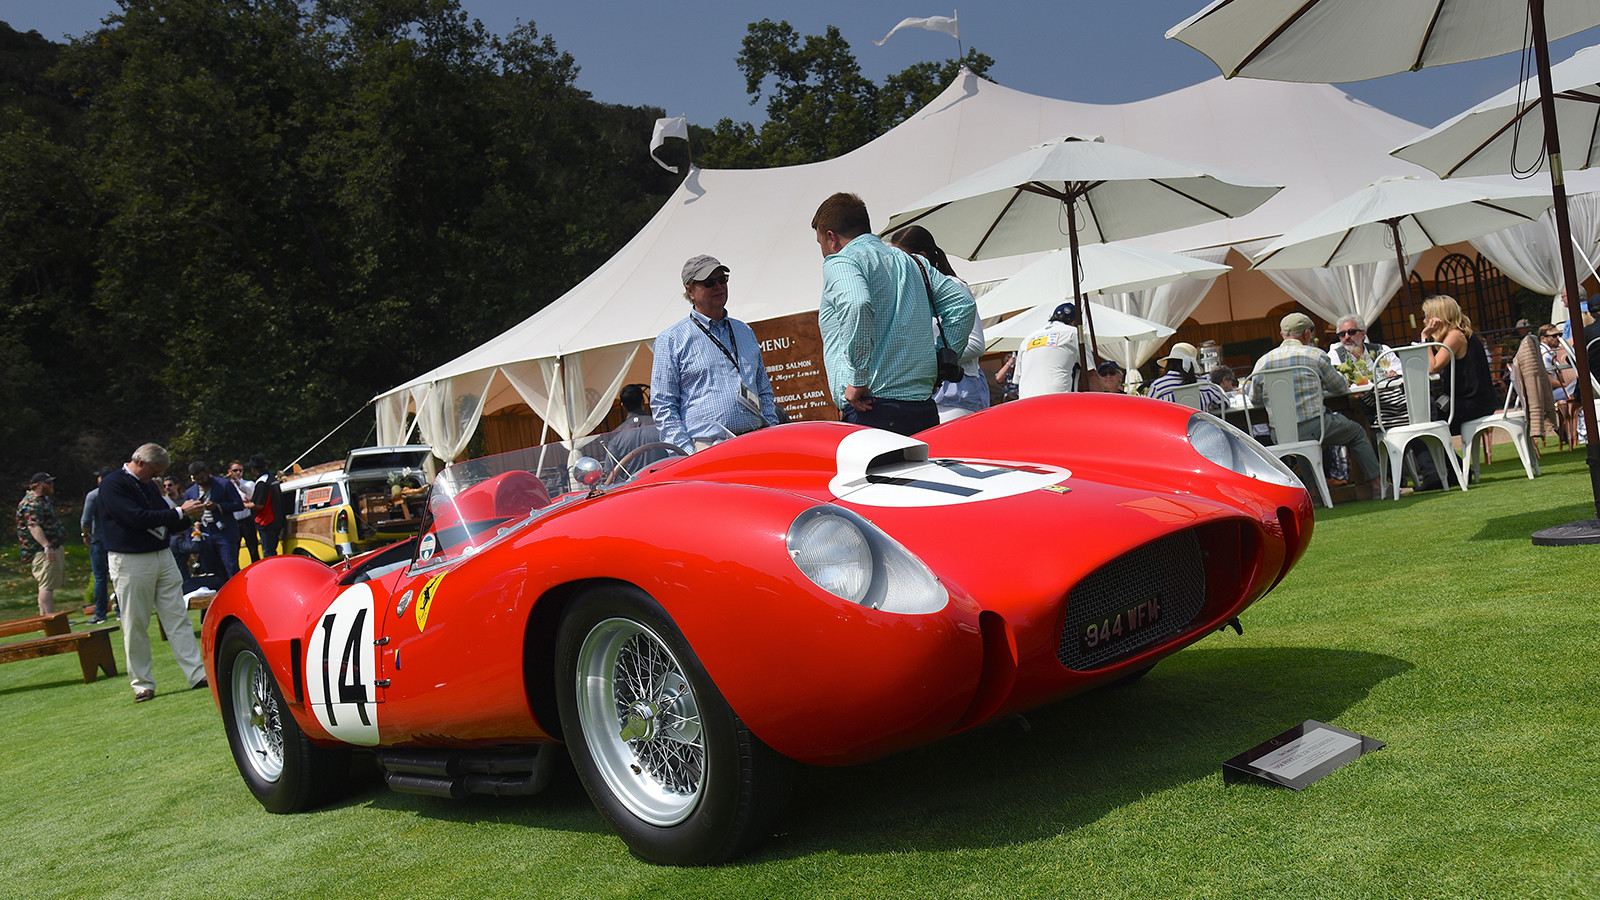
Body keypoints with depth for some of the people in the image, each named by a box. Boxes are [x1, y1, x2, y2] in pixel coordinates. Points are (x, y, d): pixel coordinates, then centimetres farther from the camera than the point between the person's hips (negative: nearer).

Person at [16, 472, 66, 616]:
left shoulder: (42, 500, 21)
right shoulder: (32, 503, -14)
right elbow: (33, 526, -26)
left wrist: (58, 546, 35)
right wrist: (46, 546, -36)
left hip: (53, 549, 11)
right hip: (41, 551, -11)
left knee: (48, 586, 13)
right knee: (47, 586, -13)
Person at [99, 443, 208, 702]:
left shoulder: (148, 485, 17)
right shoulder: (113, 485, -8)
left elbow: (166, 522, 22)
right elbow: (136, 517, -21)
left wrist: (188, 514, 1)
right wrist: (180, 512, -18)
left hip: (162, 557, 7)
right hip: (130, 562, -7)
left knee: (179, 618, 1)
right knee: (136, 627, 1)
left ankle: (198, 674, -1)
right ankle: (142, 684, 10)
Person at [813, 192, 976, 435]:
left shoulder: (839, 262, 0)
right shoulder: (911, 262, 23)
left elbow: (857, 306, -22)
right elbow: (963, 303, 18)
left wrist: (858, 379, -18)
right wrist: (940, 363, 17)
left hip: (869, 409, -8)